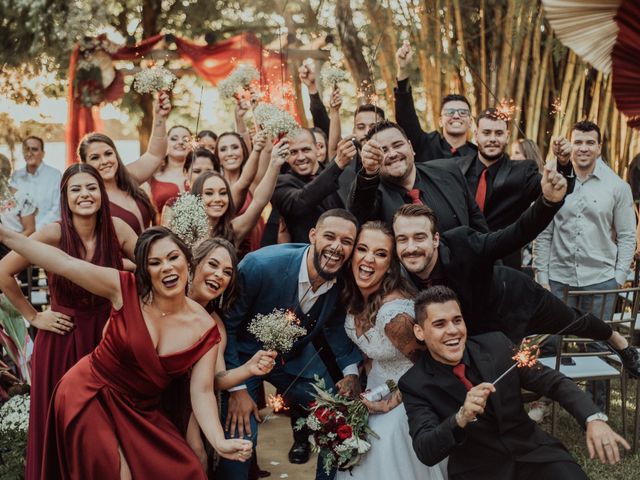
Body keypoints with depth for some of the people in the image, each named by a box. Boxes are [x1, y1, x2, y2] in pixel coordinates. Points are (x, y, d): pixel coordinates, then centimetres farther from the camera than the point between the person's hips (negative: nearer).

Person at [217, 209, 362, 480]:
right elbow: (226, 324, -20)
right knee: (238, 440, -17)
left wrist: (351, 369, -12)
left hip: (296, 356, 5)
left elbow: (335, 325, 4)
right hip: (245, 355, -4)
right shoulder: (261, 264, -31)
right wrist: (236, 388, -21)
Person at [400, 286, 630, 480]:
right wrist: (461, 417, -33)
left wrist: (594, 419, -16)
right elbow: (425, 452, -16)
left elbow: (554, 382, 0)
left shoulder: (496, 345, -2)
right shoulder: (415, 384, -8)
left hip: (533, 452, 2)